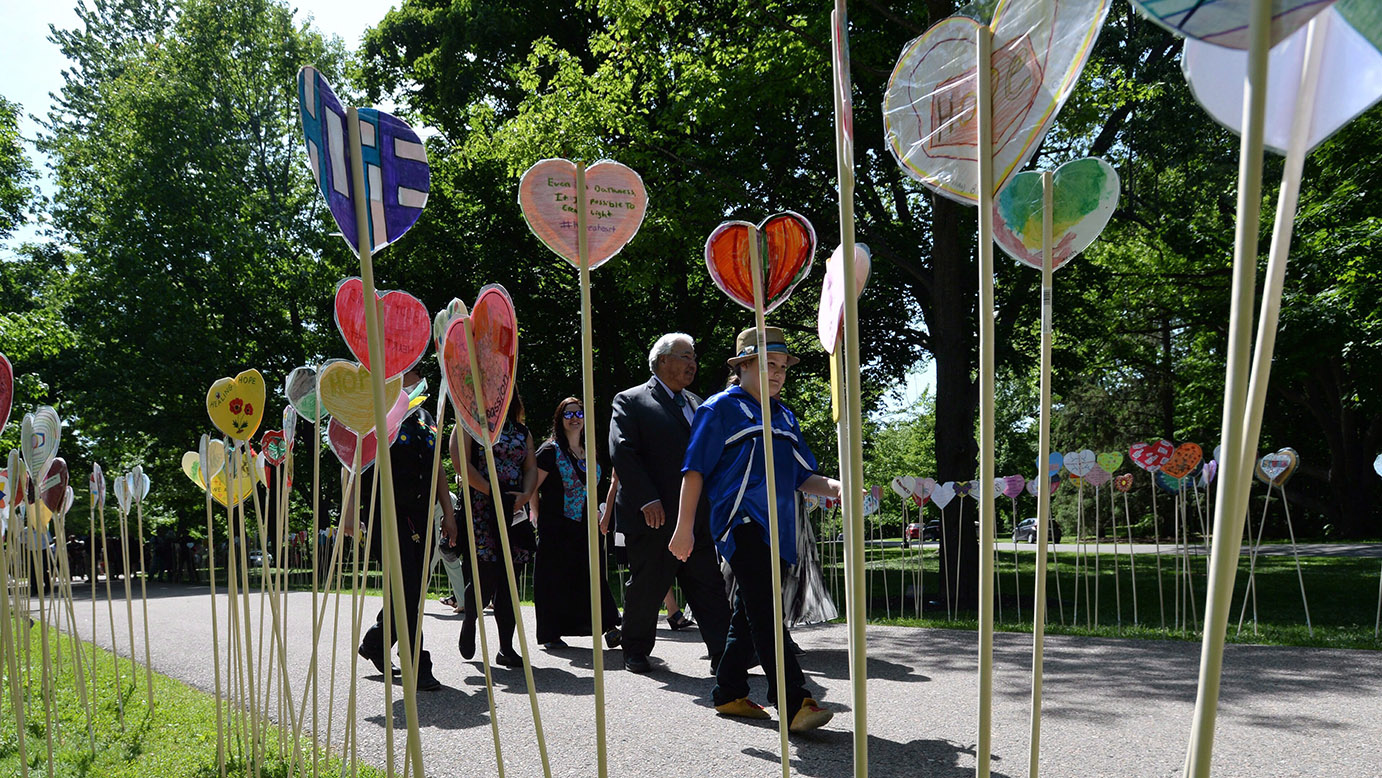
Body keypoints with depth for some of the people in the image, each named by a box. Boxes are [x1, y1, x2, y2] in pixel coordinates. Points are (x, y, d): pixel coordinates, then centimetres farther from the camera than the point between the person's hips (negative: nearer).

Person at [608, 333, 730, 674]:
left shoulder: (696, 404, 18)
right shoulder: (630, 401, -2)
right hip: (652, 518, -6)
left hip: (696, 518, 6)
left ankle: (724, 653, 2)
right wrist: (647, 500, -20)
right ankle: (636, 653, 22)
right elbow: (622, 452, -12)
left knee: (709, 588, 2)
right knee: (647, 588, 5)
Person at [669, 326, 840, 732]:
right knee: (767, 614, -15)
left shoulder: (785, 417, 22)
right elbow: (695, 469, -3)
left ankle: (729, 694, 23)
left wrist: (834, 486, 0)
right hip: (741, 524, -8)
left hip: (776, 529, 8)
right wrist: (684, 526, -8)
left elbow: (803, 476, 21)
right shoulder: (720, 409, 1)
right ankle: (795, 705, -20)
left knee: (749, 615, 12)